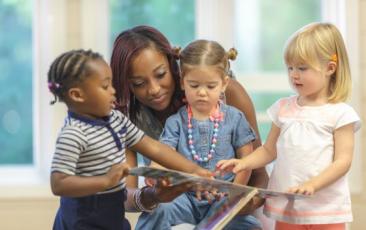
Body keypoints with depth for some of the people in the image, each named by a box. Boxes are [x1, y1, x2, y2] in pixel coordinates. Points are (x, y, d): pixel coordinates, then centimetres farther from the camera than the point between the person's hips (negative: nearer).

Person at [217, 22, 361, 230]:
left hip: (326, 211, -4)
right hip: (286, 209, 4)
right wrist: (244, 163, -3)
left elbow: (343, 161, -10)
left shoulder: (340, 113, -5)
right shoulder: (284, 108, 9)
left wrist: (312, 185, -24)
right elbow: (269, 150, 15)